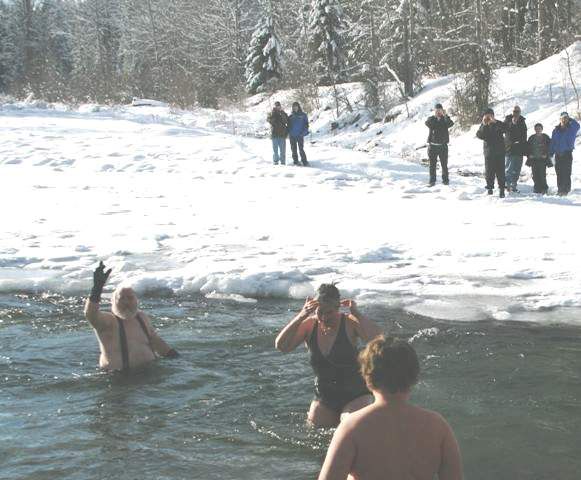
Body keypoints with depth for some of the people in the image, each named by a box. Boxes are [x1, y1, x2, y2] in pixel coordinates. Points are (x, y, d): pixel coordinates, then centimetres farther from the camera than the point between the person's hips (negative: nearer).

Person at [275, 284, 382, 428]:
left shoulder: (350, 324, -16)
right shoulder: (309, 325, -6)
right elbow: (281, 346, -18)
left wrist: (357, 314, -33)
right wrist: (301, 316, -27)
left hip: (355, 396, -4)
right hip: (323, 398, 4)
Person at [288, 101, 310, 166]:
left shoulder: (303, 115, 3)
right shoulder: (291, 116, 11)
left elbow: (306, 125, 2)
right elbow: (289, 125, 14)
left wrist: (304, 132, -11)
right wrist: (289, 132, 0)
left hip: (300, 135, -3)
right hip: (292, 135, 3)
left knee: (301, 149, -9)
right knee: (294, 149, 5)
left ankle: (304, 162, -5)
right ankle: (295, 161, 11)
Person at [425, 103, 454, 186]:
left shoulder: (445, 119, 3)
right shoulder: (431, 119, 4)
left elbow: (450, 124, -19)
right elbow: (427, 123, -19)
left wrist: (445, 115, -29)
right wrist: (435, 117, -29)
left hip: (443, 145, 0)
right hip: (432, 145, 0)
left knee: (444, 164, 4)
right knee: (432, 164, 3)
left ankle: (445, 179, 14)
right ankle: (432, 180, 10)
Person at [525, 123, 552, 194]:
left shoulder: (546, 137, 3)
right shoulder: (531, 138, 10)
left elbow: (549, 147, 3)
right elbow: (528, 147, 13)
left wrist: (546, 155, -8)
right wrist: (529, 155, -2)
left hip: (542, 159, -3)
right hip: (533, 159, 3)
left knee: (542, 174, -10)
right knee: (535, 175, 2)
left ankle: (544, 188, -1)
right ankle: (537, 188, 10)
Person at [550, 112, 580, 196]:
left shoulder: (571, 129, 1)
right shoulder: (556, 130, 10)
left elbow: (577, 125, -22)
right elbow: (552, 143, 12)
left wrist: (569, 119, -14)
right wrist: (551, 154, 5)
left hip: (567, 154, -3)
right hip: (558, 154, 3)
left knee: (566, 173, -6)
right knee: (559, 173, 6)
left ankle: (566, 190, -2)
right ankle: (560, 190, 14)